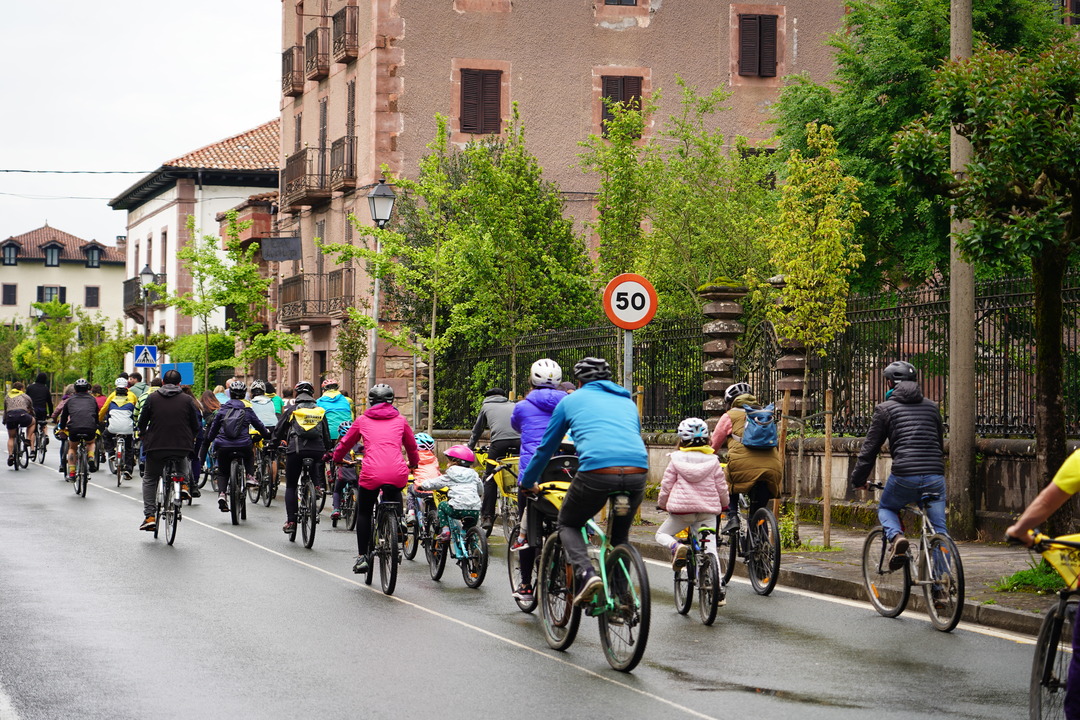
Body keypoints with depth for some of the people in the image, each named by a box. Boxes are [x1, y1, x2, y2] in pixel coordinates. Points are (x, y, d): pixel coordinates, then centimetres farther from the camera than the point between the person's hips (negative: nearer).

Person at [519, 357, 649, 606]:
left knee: (568, 524, 20)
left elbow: (545, 448, 28)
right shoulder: (627, 402, 30)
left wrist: (527, 482, 42)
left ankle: (585, 573, -6)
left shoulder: (571, 401, 22)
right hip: (637, 473, 3)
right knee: (620, 534, 28)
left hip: (596, 472, -3)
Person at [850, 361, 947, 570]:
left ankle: (896, 537, -6)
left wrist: (857, 480, 19)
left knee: (886, 508, 24)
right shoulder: (931, 406, 18)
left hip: (904, 476, -3)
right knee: (939, 529, 11)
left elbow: (870, 448, 7)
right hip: (935, 475, 3)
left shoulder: (885, 409, 6)